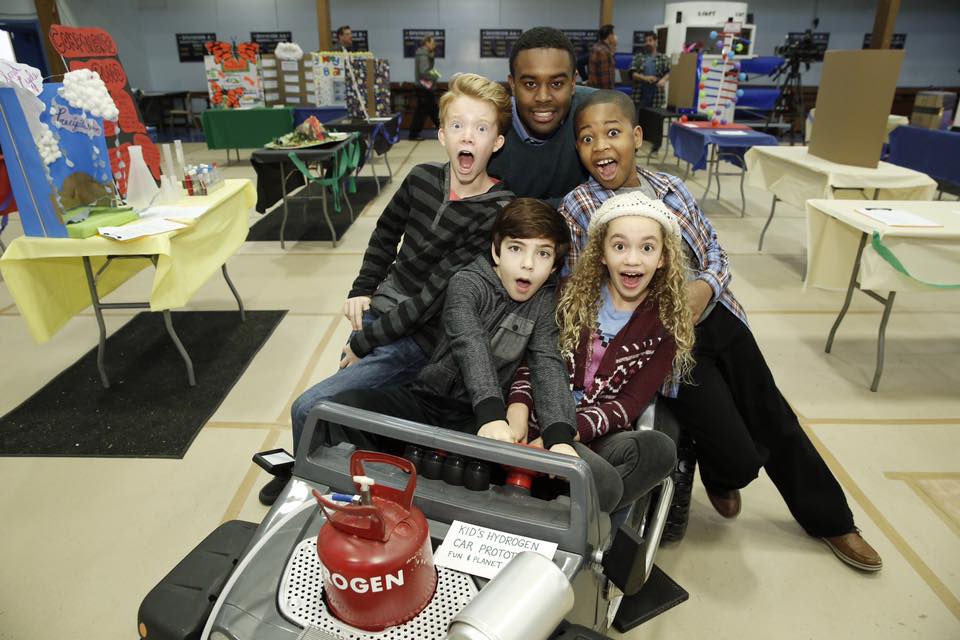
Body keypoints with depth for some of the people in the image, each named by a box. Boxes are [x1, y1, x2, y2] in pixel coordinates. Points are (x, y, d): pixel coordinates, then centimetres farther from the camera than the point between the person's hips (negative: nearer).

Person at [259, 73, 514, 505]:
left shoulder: (499, 212, -19)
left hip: (418, 340, -5)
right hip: (378, 312, 6)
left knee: (308, 409, -7)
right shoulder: (423, 179, -2)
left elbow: (438, 291, -21)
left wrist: (365, 341, -15)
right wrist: (361, 290, 7)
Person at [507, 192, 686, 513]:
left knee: (659, 449, -31)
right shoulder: (572, 295, 6)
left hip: (595, 439, 0)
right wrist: (518, 409, -18)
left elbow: (628, 405, -6)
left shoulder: (666, 325, 2)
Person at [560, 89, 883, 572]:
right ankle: (717, 475, 33)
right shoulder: (576, 210, -9)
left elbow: (714, 250, 10)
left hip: (717, 318, 5)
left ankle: (830, 519, 39)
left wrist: (706, 287, -12)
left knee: (776, 421, 16)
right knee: (740, 458, -6)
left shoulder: (670, 188, 3)